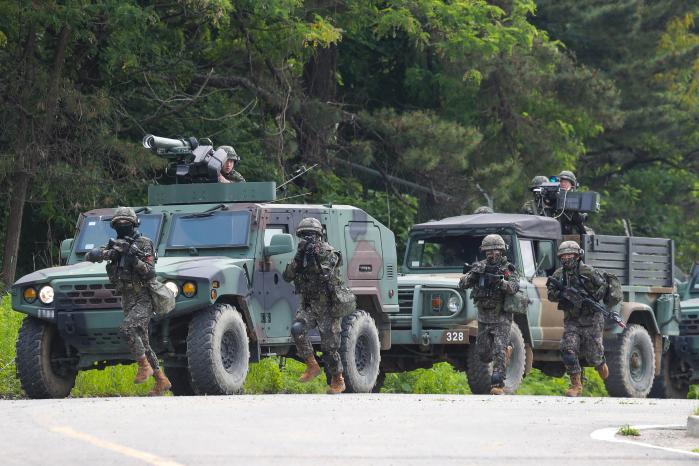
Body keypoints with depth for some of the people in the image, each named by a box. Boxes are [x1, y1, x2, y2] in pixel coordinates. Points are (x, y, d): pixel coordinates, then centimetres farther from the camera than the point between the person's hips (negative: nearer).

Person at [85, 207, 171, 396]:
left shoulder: (143, 244, -7)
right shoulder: (116, 246, 10)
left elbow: (151, 274, -13)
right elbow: (90, 256, -1)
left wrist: (136, 260, -26)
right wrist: (108, 252, -18)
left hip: (143, 301, -7)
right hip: (128, 302, 7)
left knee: (126, 329, -28)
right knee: (142, 343, 8)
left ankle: (145, 366, -15)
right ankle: (162, 381, 16)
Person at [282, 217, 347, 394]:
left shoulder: (328, 252, -9)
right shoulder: (302, 254, 7)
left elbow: (326, 275, -24)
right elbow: (287, 276, -1)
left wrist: (315, 257, -30)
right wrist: (298, 258, -14)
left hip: (328, 306, -5)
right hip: (309, 305, 5)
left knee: (329, 346, -2)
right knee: (297, 328, -23)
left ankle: (338, 381, 15)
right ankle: (312, 366, -11)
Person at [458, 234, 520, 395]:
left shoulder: (508, 269, -5)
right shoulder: (480, 267, 5)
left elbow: (514, 287, -23)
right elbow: (462, 284, -3)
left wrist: (500, 281, -39)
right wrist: (473, 275, -21)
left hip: (501, 318, -5)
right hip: (483, 317, 5)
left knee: (499, 353, -15)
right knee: (484, 355, 12)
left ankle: (498, 385, -12)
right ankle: (506, 350, 40)